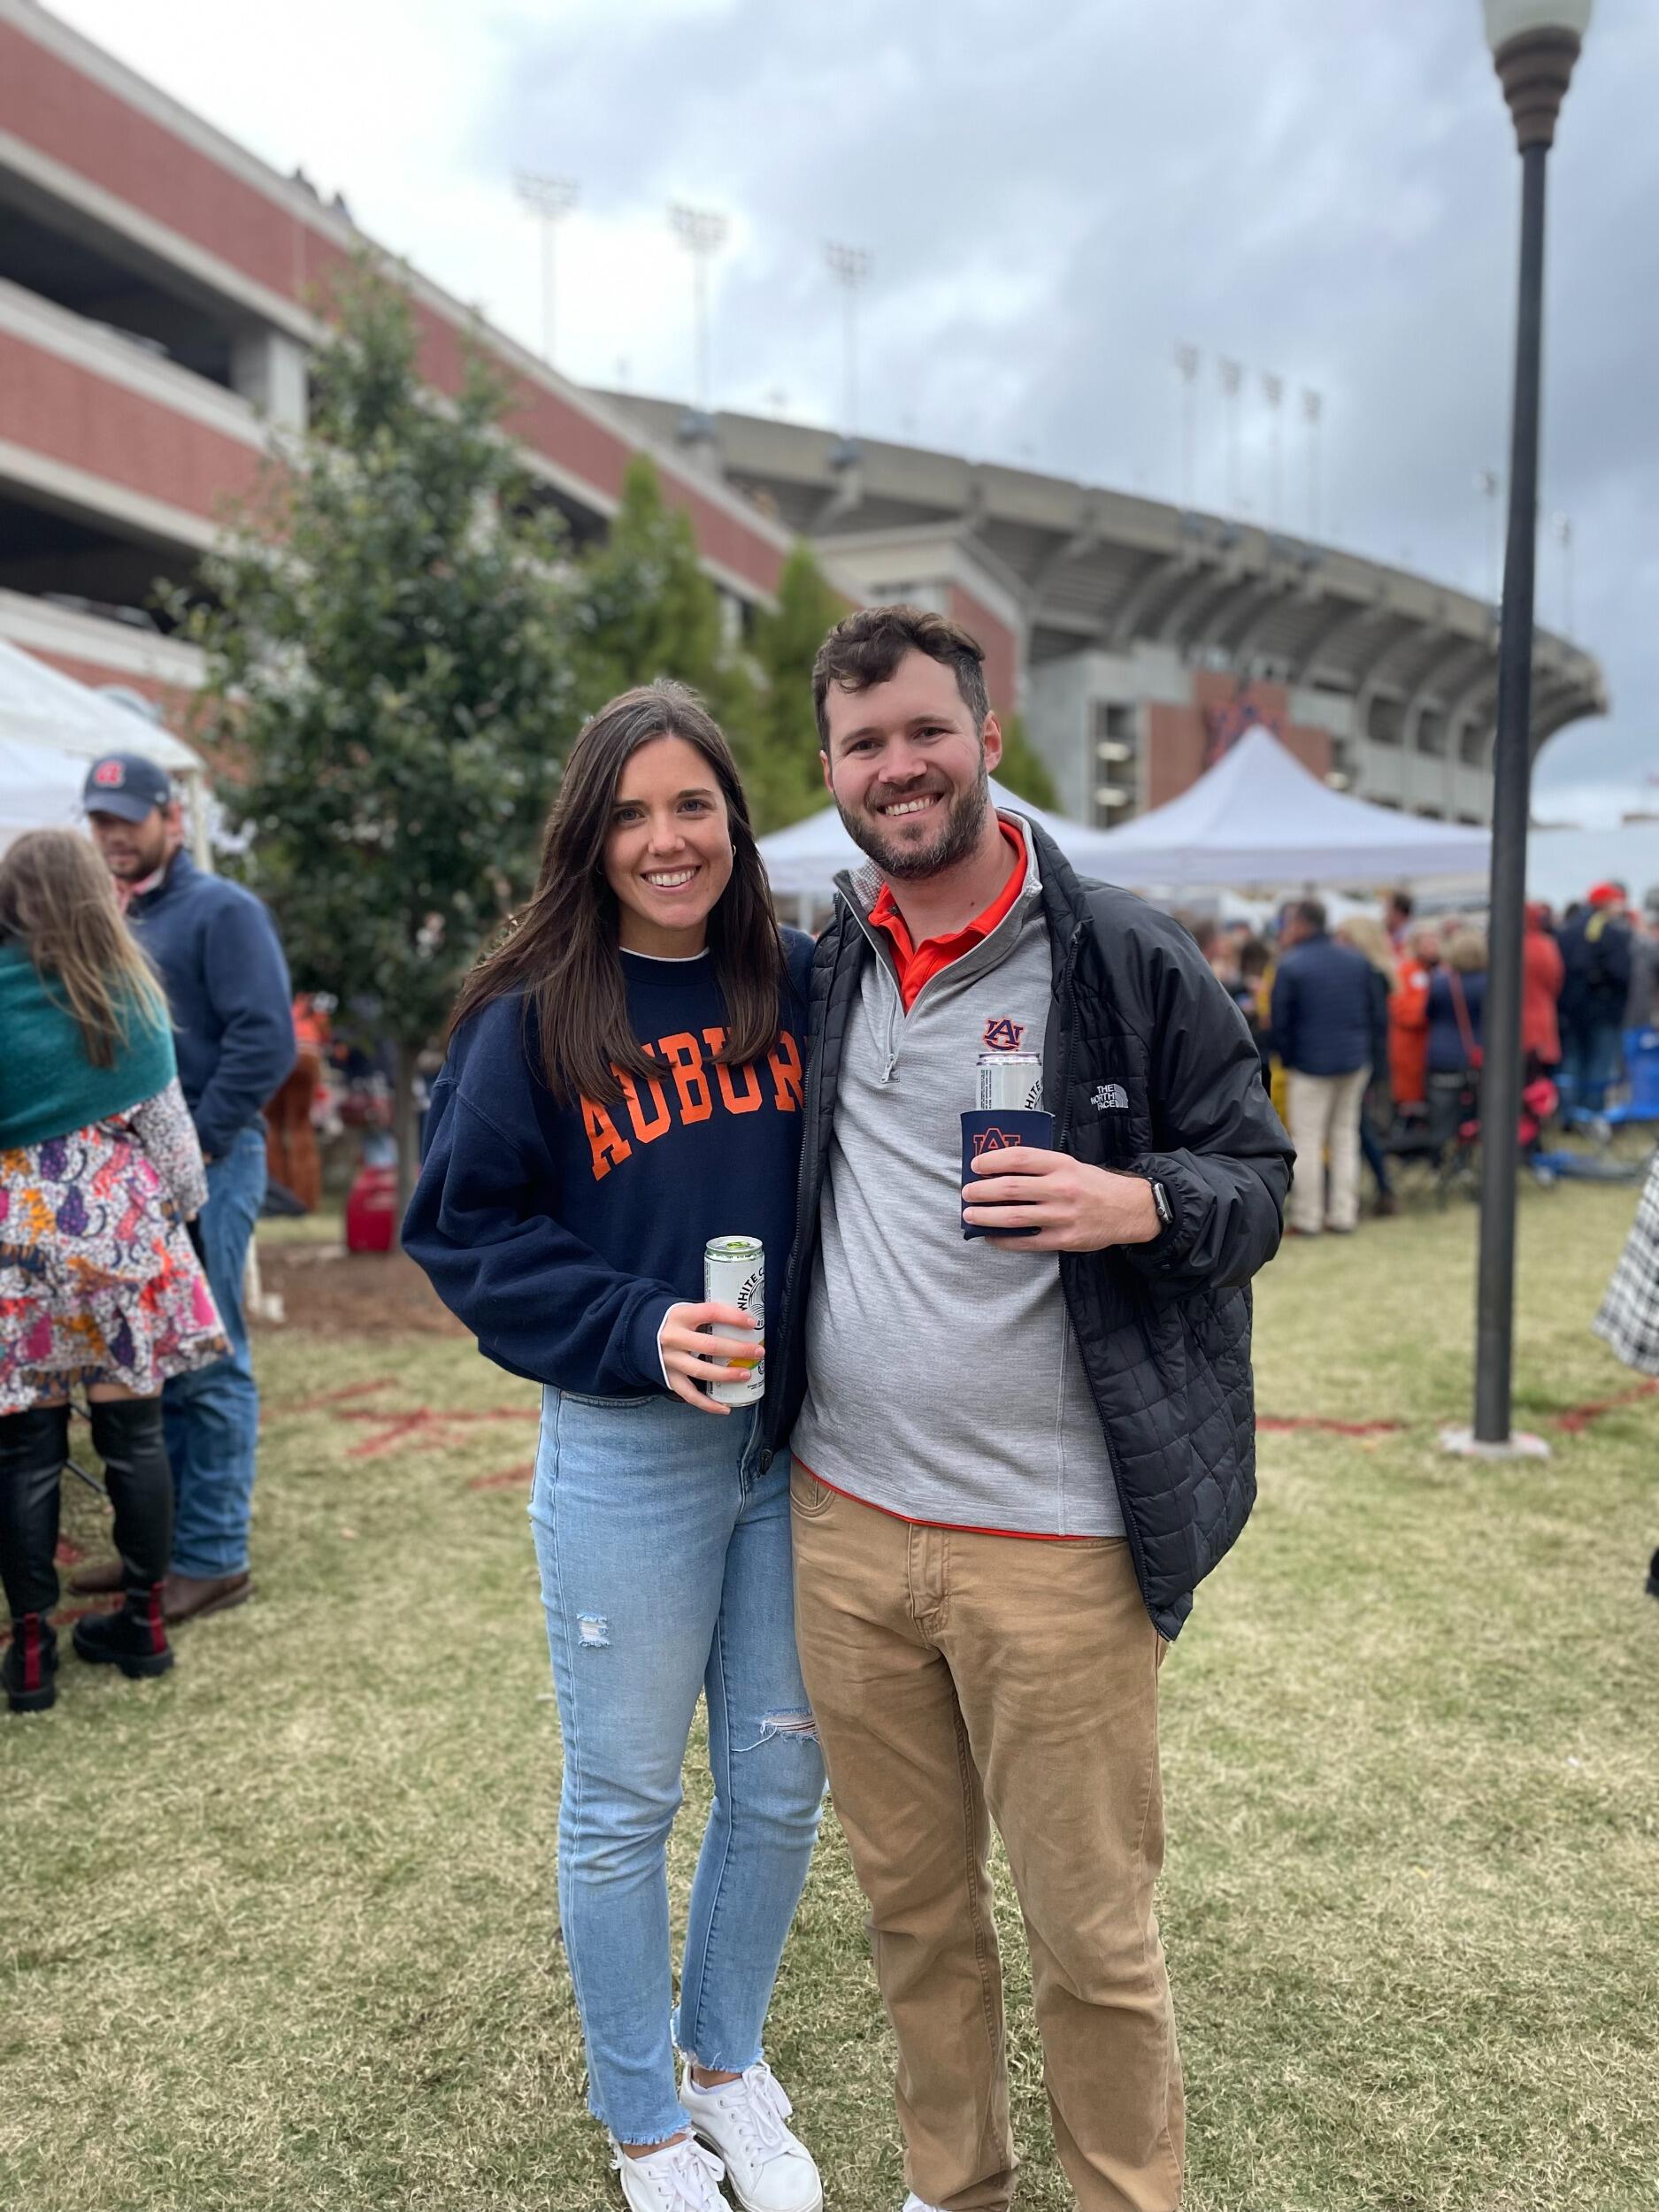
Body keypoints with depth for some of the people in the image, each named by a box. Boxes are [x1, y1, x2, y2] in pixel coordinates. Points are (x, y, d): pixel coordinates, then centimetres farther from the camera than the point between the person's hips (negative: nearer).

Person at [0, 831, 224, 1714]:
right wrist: (184, 1206, 17)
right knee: (134, 1427, 10)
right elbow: (166, 1118, 4)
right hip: (121, 1222, 2)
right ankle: (144, 1623, 21)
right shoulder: (128, 991, 1)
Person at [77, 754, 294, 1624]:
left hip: (203, 1165, -8)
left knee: (206, 1367, -2)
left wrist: (196, 1143, -16)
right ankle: (155, 1540, 25)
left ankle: (213, 1558, 7)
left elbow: (265, 1040, -15)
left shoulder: (221, 910, -6)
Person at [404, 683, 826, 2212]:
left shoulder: (803, 985, 0)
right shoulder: (532, 1022, -8)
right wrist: (636, 1329, -18)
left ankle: (730, 2063, 43)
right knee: (623, 1806, 12)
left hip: (799, 1445, 3)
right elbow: (465, 1229, -6)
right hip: (626, 1454, -3)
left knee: (781, 1787, 16)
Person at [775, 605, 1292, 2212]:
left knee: (1092, 1932, 9)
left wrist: (1134, 1203, -22)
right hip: (846, 1524, 5)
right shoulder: (828, 967, 8)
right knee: (908, 1901, 20)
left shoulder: (1128, 959, -6)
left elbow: (1257, 1175, -2)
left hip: (1055, 1547, -4)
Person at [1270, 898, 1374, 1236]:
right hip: (1355, 1062, 6)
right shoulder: (1358, 960, 7)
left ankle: (1307, 1218, 3)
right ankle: (1343, 1215, 12)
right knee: (1345, 1135, 11)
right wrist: (1365, 1050, 18)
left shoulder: (1290, 966, -11)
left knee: (1307, 1139, 1)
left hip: (1311, 1065, -5)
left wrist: (1287, 1059, 6)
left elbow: (1280, 1020, -8)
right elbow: (1371, 1010, 12)